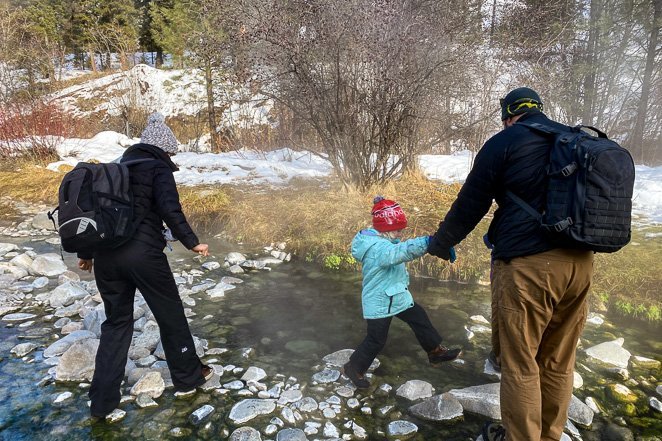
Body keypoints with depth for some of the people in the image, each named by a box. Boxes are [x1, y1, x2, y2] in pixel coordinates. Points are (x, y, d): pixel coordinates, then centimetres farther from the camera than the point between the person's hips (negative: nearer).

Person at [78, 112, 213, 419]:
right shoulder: (158, 168, -3)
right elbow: (169, 209, -18)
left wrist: (85, 252, 24)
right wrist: (192, 242, -9)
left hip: (106, 255, 7)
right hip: (143, 254, -6)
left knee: (116, 321, 19)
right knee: (170, 314, 12)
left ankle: (102, 400, 22)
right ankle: (188, 377, 28)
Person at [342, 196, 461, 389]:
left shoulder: (384, 243, 5)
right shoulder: (378, 248, -31)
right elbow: (402, 251, -47)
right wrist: (429, 241, -58)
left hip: (398, 297, 10)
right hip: (379, 303, -10)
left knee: (420, 319, 16)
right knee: (376, 340, 2)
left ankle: (436, 351, 34)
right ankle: (354, 368, 22)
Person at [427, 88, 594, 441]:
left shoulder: (505, 142, -1)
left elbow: (470, 203, -1)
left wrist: (440, 244, 12)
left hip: (528, 265, -7)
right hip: (579, 261, 7)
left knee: (520, 364, 7)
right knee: (559, 362, 18)